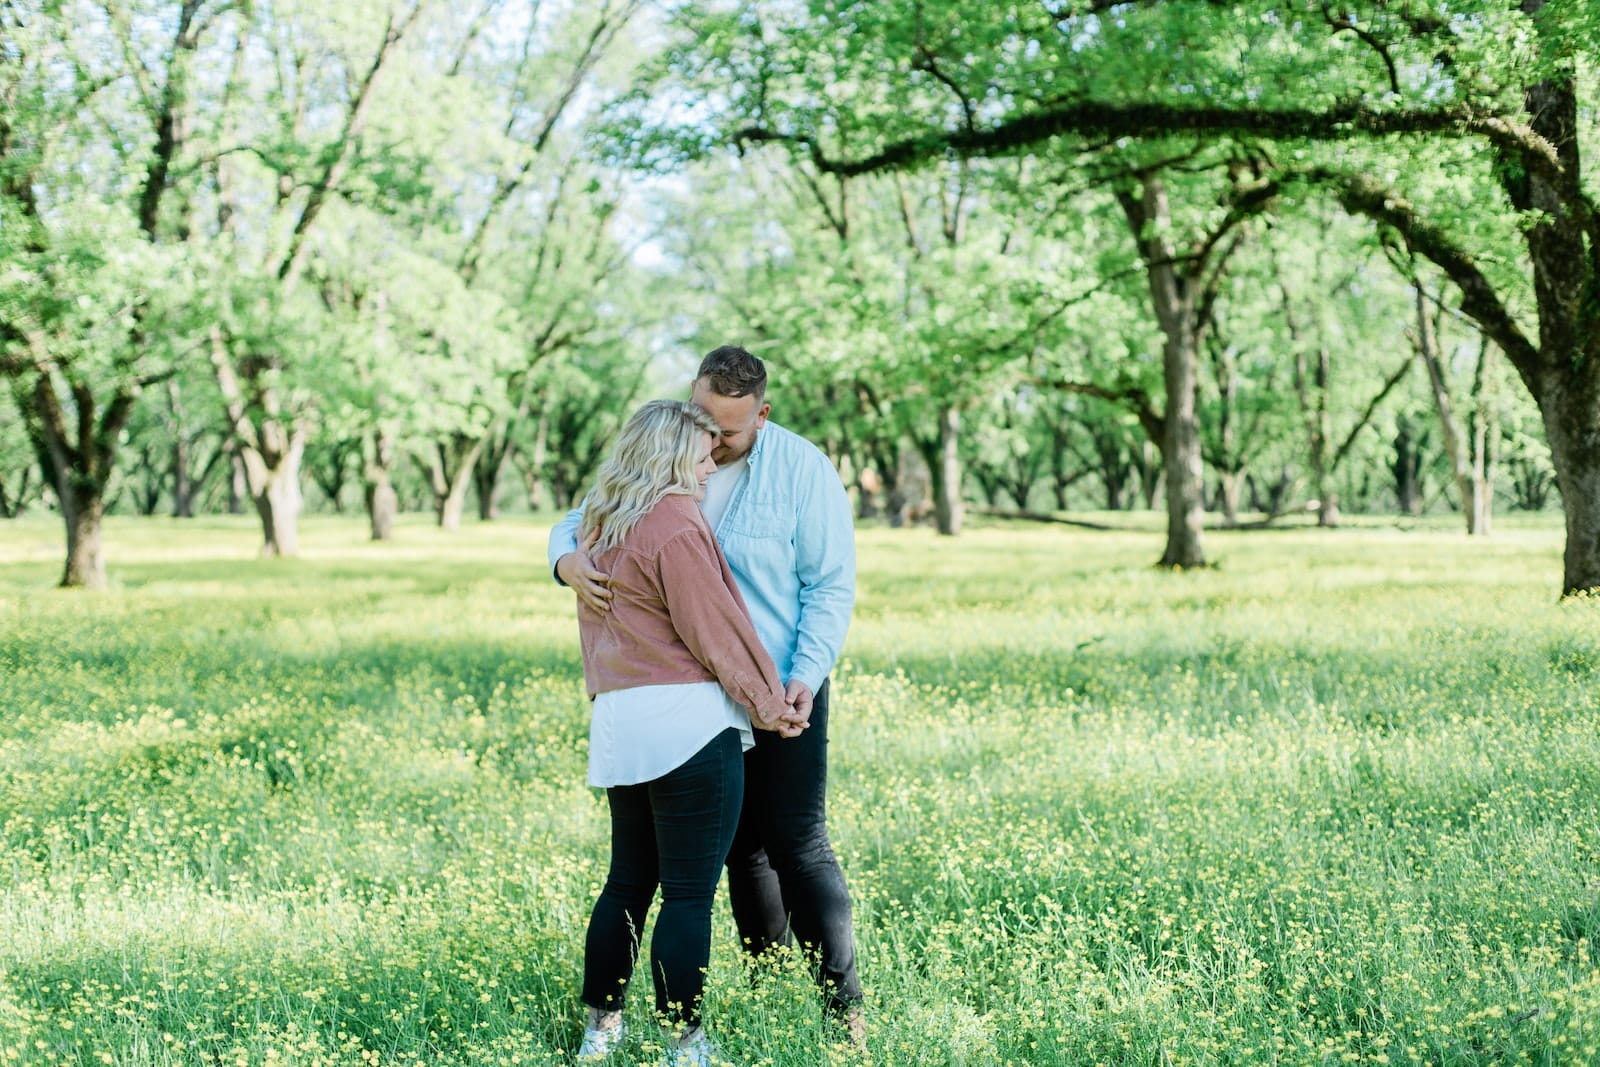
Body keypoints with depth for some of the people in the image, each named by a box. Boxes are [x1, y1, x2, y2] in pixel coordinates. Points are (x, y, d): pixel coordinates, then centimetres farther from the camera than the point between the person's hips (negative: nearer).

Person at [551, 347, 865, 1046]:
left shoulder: (802, 470, -9)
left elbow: (831, 586, -7)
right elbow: (577, 523, 6)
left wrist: (807, 674, -19)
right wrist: (570, 559, -19)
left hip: (782, 693, -4)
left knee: (798, 847, -7)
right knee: (741, 848, 13)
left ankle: (843, 1008, -1)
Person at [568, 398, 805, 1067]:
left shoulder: (601, 528, 16)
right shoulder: (675, 522, -10)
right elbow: (715, 629, -10)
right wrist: (767, 704, 0)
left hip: (617, 723, 9)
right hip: (687, 720, -9)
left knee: (628, 881, 17)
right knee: (689, 893, -4)